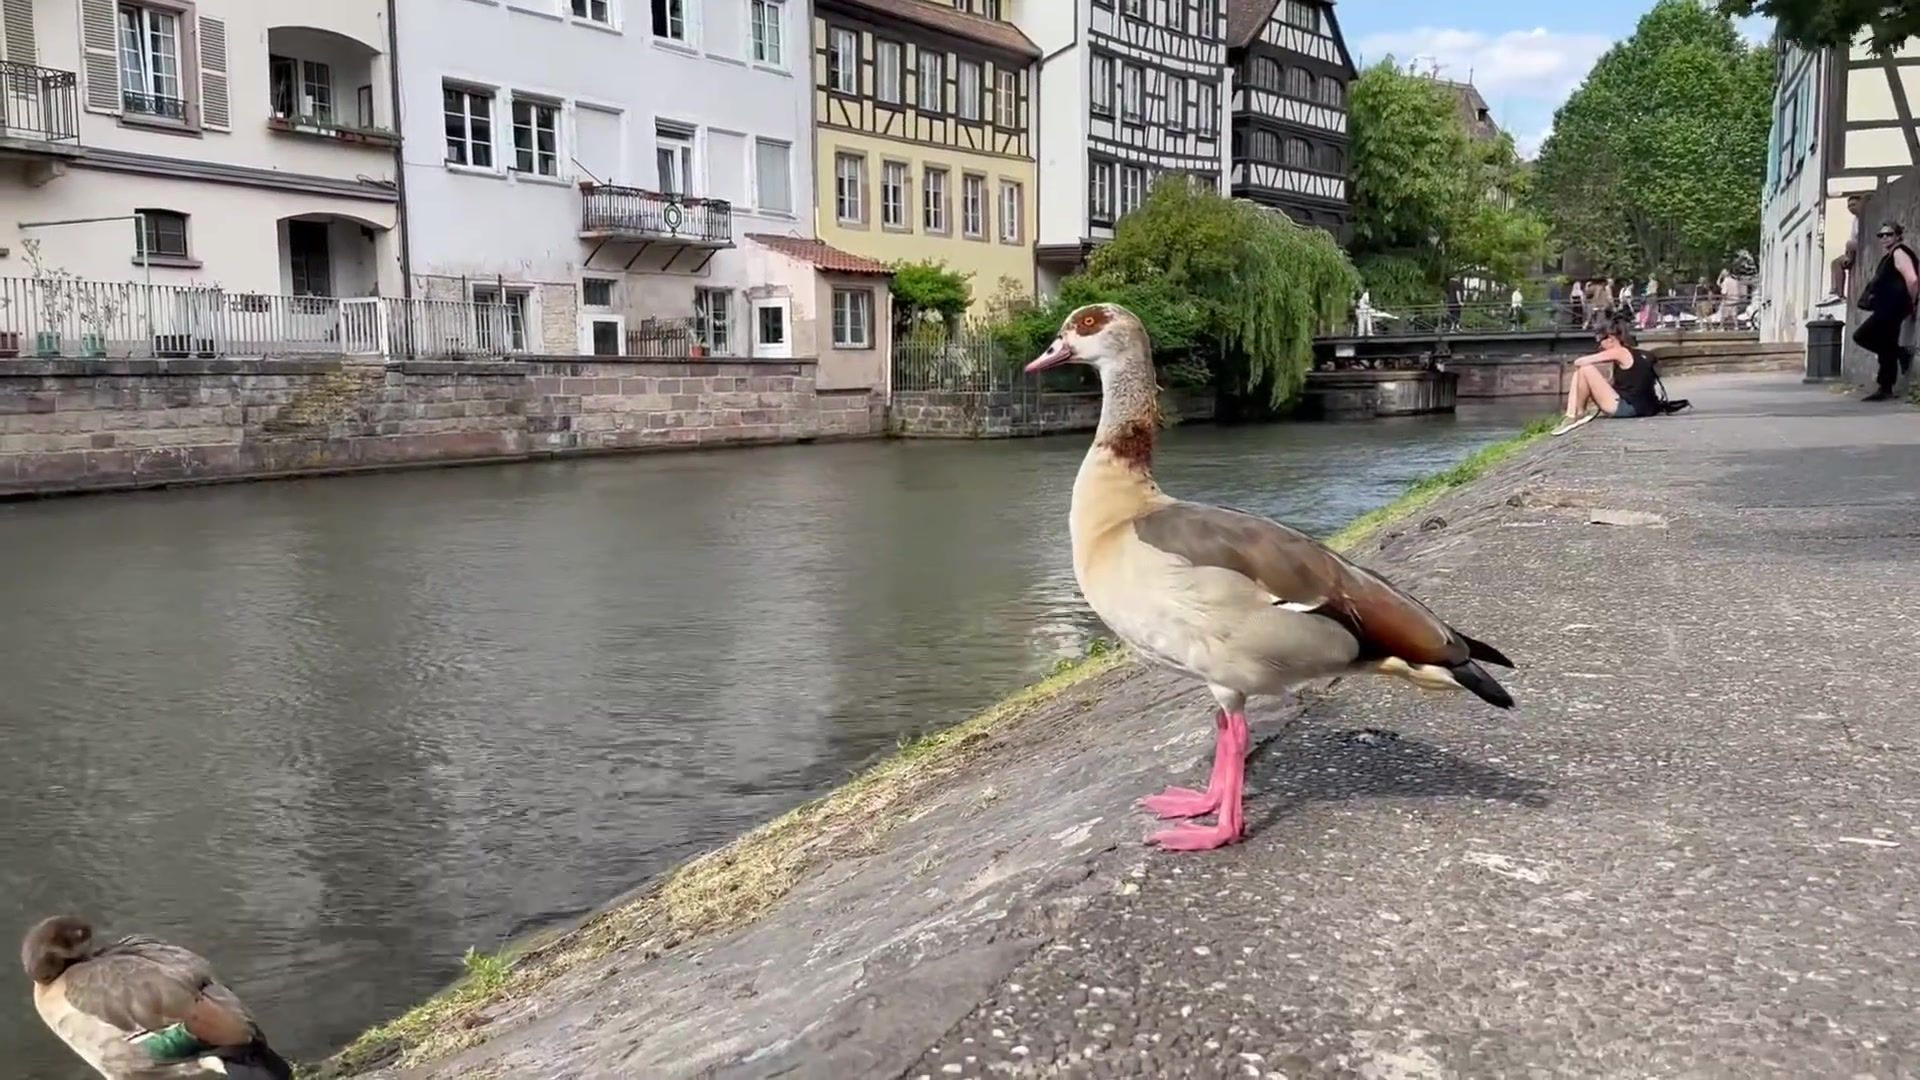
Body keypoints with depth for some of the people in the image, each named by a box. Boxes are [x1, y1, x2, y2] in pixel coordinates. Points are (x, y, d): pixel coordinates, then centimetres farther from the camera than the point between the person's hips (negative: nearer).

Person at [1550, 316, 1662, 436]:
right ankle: (1571, 416, 4)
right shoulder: (1635, 354, 17)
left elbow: (1579, 362, -8)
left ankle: (1579, 414, -2)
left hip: (1627, 407, -10)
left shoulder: (1619, 352, -9)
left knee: (1585, 369, -14)